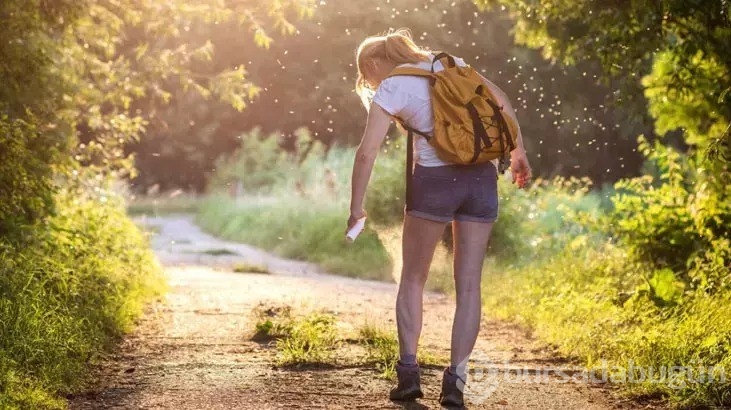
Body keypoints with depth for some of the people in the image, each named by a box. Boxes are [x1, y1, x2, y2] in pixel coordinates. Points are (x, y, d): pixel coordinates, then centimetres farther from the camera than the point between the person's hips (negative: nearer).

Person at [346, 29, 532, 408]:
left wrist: (356, 208, -2)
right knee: (468, 284, 6)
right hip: (481, 178, 4)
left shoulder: (390, 89, 0)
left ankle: (408, 372, 6)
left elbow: (367, 153, -8)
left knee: (412, 279, 13)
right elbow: (500, 99, 15)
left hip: (434, 179, -4)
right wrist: (519, 152, 20)